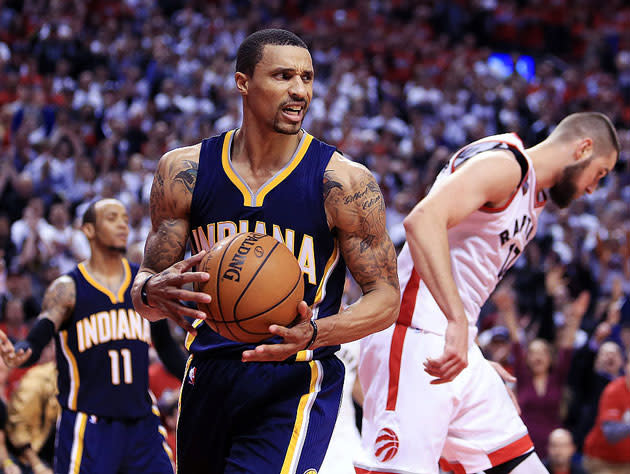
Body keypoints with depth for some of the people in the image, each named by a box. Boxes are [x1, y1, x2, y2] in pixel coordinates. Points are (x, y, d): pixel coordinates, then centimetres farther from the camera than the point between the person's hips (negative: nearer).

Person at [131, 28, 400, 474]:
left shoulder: (344, 183, -9)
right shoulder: (185, 170, 0)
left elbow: (386, 298, -5)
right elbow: (146, 279, 7)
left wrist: (314, 334, -25)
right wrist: (152, 294, -19)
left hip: (296, 384, -4)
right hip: (208, 375, 4)